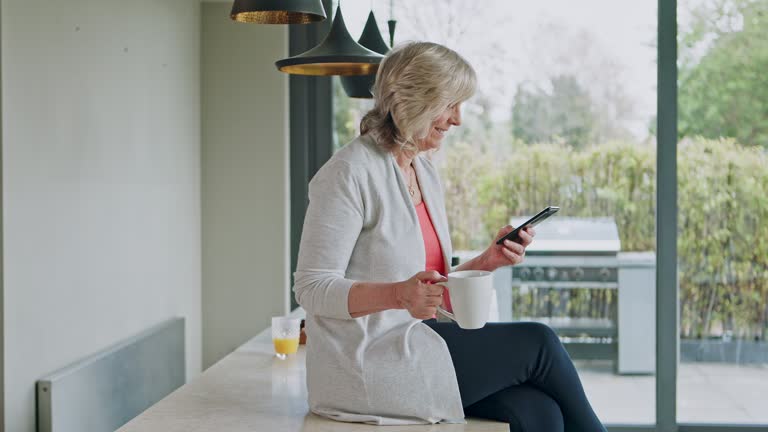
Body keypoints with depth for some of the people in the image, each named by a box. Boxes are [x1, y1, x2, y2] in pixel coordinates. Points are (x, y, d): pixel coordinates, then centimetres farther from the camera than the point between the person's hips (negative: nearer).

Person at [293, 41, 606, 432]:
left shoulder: (424, 172, 14)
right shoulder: (349, 173, -12)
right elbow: (312, 288, -15)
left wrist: (487, 261, -1)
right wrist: (400, 294, -30)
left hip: (413, 347, 7)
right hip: (364, 365, -7)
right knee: (537, 344, -12)